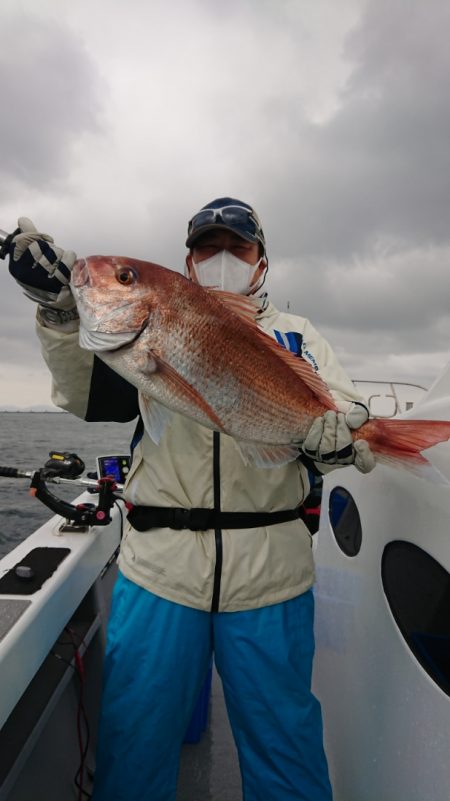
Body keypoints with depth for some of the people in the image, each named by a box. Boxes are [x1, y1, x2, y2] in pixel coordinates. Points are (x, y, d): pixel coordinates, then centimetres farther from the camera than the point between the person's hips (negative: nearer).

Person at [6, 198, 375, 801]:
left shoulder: (296, 334, 10)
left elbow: (355, 424, 0)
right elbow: (90, 398, 0)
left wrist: (337, 434, -23)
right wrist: (62, 311, -14)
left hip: (271, 569, 0)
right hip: (159, 564, 1)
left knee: (283, 739, 17)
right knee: (135, 738, 16)